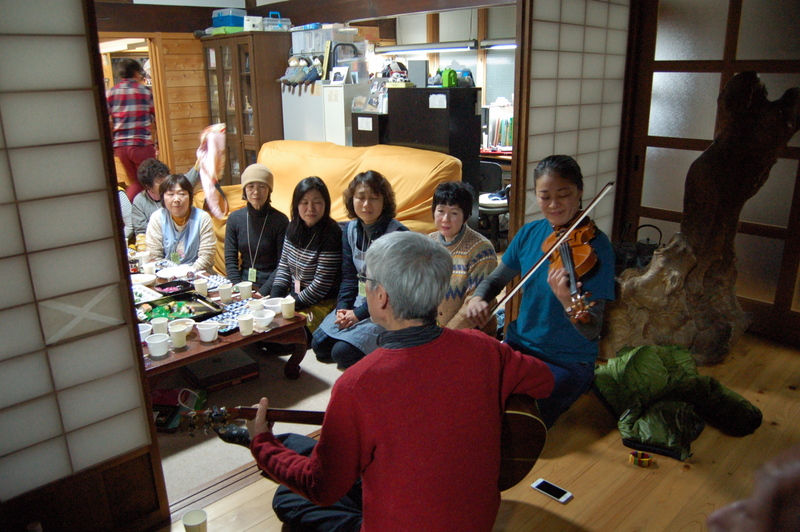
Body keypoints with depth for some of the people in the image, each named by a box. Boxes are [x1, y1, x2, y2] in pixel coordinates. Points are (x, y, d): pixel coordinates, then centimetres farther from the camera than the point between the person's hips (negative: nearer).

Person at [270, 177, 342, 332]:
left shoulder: (331, 235, -17)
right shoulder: (293, 228, 6)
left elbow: (321, 284, -18)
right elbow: (283, 266, 11)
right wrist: (275, 299, -3)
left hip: (322, 304, -7)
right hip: (294, 298, 7)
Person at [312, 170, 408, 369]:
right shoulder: (350, 230, 4)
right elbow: (348, 276, 8)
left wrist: (358, 314, -18)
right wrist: (342, 307, -7)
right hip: (359, 299, 7)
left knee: (343, 353, -18)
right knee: (319, 345, 0)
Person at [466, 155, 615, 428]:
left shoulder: (595, 245, -15)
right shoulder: (530, 233, 0)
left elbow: (592, 331, -19)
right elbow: (497, 278, 12)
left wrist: (567, 300, -41)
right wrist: (478, 298, -11)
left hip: (568, 363, -4)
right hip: (519, 345, 5)